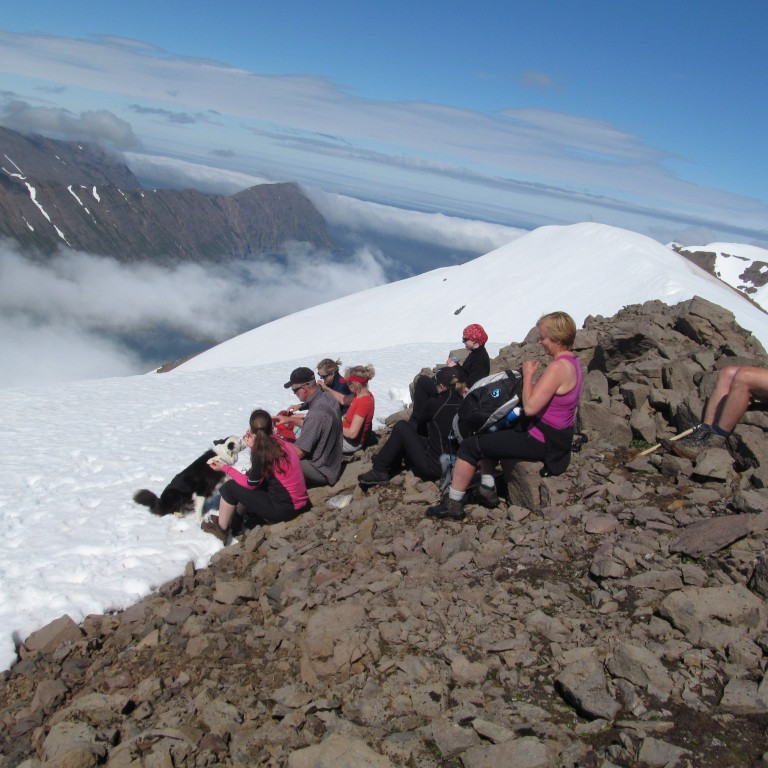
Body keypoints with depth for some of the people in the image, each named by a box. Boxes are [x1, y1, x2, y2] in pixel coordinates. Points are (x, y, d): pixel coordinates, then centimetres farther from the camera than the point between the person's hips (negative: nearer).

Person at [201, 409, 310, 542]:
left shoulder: (262, 452, -17)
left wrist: (225, 468, 2)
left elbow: (251, 484, -6)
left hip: (283, 510, -7)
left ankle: (221, 530, 21)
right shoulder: (283, 444, 3)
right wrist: (254, 446, 13)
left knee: (229, 487, 4)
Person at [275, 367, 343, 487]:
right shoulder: (327, 397, -5)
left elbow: (298, 453, -24)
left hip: (322, 471, -9)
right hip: (330, 460, 9)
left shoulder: (316, 413, -31)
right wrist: (290, 419, 12)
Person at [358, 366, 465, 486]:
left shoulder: (436, 403, -13)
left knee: (401, 427, 3)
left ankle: (379, 471, 7)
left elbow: (420, 426, 7)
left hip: (433, 468, -7)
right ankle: (392, 469, 26)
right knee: (409, 426, 18)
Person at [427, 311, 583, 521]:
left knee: (470, 446, -5)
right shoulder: (572, 362, 6)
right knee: (488, 433, 25)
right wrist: (531, 379, 2)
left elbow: (530, 407, -28)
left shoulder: (558, 367, -25)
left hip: (543, 442, -10)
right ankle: (488, 490, 20)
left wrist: (527, 375, -15)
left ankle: (453, 504, 4)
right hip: (557, 436, 10)